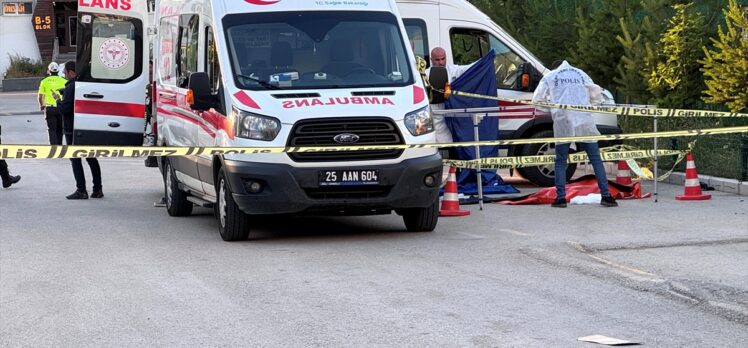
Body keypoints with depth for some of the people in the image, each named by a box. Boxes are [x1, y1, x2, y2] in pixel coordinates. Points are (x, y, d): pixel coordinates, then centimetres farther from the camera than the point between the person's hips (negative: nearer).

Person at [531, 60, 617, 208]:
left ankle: (561, 197, -2)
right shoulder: (581, 74, 22)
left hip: (563, 122, -1)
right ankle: (606, 196, 0)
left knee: (561, 161, 6)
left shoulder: (549, 77, 15)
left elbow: (537, 99, 18)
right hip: (584, 120, 1)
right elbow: (596, 94, 26)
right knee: (596, 159, 4)